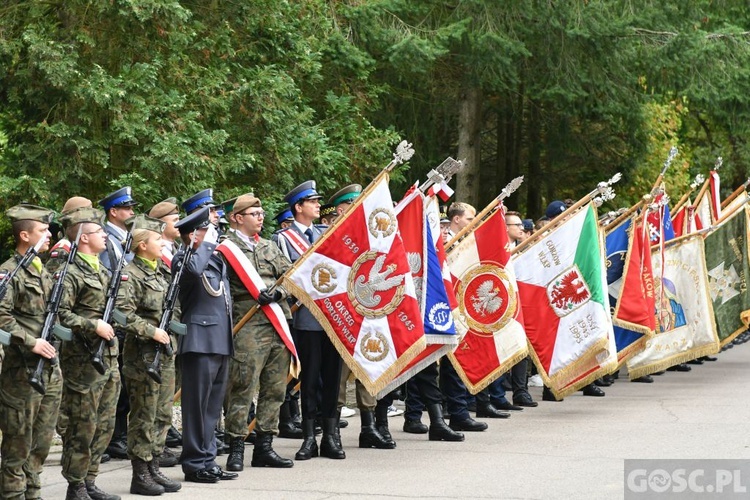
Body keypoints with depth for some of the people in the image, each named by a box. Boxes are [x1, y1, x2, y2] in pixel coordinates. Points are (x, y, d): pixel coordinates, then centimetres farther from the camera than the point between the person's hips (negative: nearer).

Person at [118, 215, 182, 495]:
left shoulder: (160, 272, 15)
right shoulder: (131, 275, -13)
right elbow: (123, 314, -22)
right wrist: (151, 332, -21)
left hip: (165, 353, 9)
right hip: (142, 355, -9)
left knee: (162, 415, 12)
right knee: (144, 417, -3)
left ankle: (153, 468, 21)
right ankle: (140, 475, 4)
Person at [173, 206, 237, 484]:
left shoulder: (215, 257, 19)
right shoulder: (183, 258, -8)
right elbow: (194, 269, -33)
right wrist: (207, 243, -17)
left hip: (221, 341, 9)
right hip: (201, 340, -9)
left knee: (212, 407, 12)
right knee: (198, 405, -6)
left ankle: (208, 460, 17)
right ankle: (195, 464, -2)